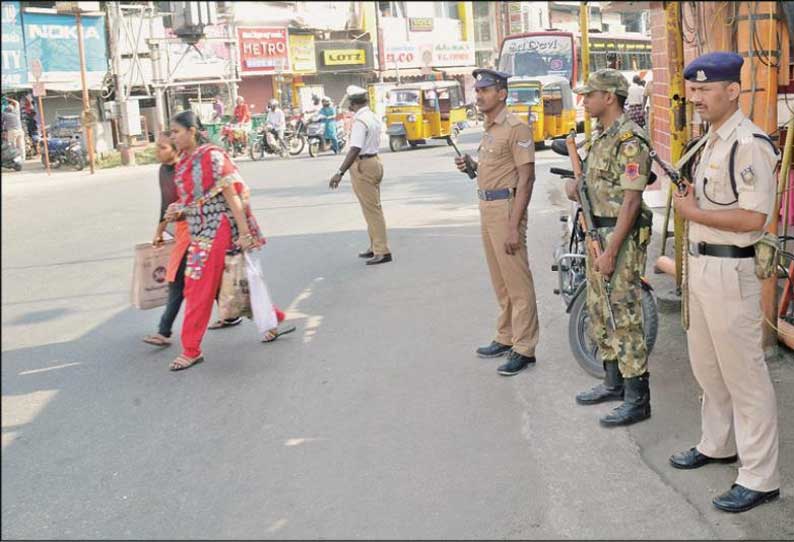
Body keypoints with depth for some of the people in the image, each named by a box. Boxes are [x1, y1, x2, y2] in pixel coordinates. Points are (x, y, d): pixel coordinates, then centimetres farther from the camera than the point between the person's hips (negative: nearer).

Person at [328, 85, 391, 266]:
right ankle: (375, 247, 28)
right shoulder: (373, 117, 10)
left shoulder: (360, 121, -20)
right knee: (373, 208, 17)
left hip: (363, 165, -10)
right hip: (374, 161, 10)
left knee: (372, 209, -6)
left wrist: (340, 172, -30)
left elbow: (355, 149, -28)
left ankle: (382, 251, -3)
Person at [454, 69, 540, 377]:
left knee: (517, 282, -4)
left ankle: (524, 349, 2)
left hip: (506, 207, -9)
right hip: (487, 207, 9)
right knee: (500, 280, 16)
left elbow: (526, 178, -17)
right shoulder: (489, 129, 16)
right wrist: (471, 165, 6)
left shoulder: (516, 128, -12)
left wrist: (514, 226, -21)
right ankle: (506, 338, 27)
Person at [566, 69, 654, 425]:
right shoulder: (601, 136, 13)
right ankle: (614, 383, 30)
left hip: (622, 237, -10)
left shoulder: (629, 139, -17)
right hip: (598, 232, 10)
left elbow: (631, 200, -21)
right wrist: (576, 184, 2)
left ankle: (637, 400, 3)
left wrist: (611, 252, -23)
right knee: (599, 311, 16)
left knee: (625, 316, -6)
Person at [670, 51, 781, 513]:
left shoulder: (749, 143, -18)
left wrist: (693, 212, -16)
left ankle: (760, 478, 9)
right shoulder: (711, 141, 13)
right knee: (707, 366, 22)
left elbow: (753, 217, -25)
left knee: (744, 374, -2)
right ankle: (717, 445, 40)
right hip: (701, 265, 10)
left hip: (729, 270, -10)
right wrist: (690, 202, 4)